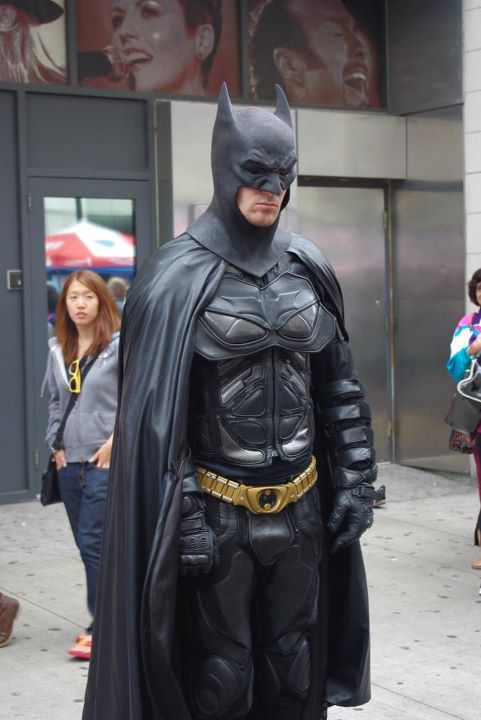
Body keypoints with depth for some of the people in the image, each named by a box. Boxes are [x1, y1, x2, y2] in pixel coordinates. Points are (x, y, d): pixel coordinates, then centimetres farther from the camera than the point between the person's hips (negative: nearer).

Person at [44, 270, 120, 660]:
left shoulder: (120, 344, -8)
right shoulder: (58, 350, 11)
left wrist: (115, 441, -13)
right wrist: (57, 444, 8)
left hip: (107, 459, -6)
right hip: (70, 461, 6)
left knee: (93, 541, -8)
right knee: (88, 543, 10)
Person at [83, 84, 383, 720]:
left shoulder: (308, 268, 5)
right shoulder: (181, 275, -10)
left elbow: (340, 387, 10)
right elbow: (156, 411, -12)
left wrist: (356, 482, 5)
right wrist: (185, 518, -15)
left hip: (302, 506, 4)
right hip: (219, 512, -4)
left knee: (295, 666, 13)